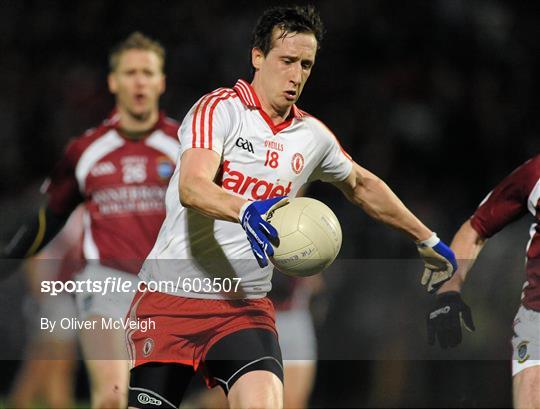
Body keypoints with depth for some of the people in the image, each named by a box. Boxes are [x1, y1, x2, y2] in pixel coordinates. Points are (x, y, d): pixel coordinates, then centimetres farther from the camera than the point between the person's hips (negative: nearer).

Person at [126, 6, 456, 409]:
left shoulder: (313, 136, 9)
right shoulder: (220, 108, -8)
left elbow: (364, 186, 29)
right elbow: (191, 188, -25)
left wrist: (427, 239, 36)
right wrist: (246, 210, -44)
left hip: (246, 306, 3)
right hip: (171, 296, -3)